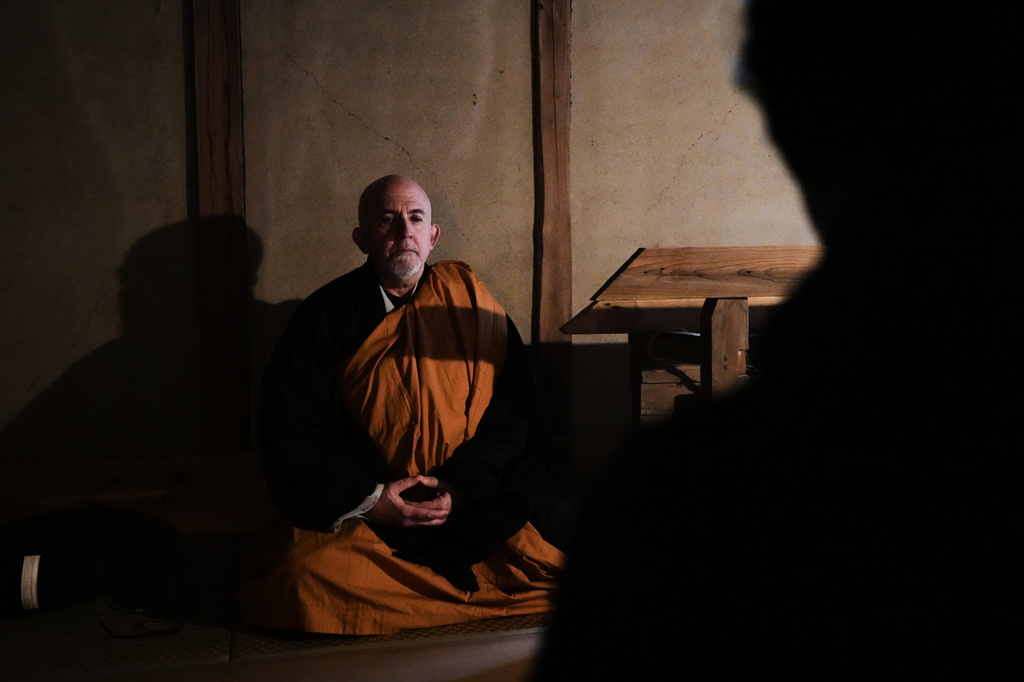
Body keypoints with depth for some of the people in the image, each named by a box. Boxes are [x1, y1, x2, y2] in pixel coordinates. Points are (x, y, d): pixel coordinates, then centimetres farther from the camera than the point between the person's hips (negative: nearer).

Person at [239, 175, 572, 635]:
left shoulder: (469, 299, 7)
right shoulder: (326, 315, 3)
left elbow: (514, 410, 3)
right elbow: (292, 429, 0)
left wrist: (463, 485, -12)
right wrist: (367, 498, -11)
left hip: (481, 498, 2)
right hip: (365, 511, -1)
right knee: (302, 582, -28)